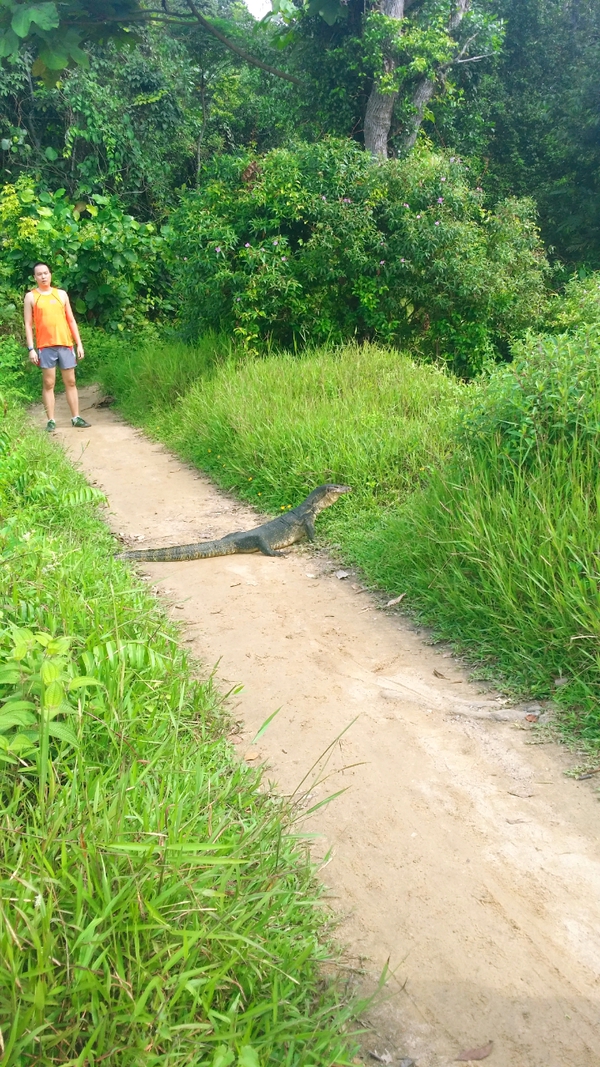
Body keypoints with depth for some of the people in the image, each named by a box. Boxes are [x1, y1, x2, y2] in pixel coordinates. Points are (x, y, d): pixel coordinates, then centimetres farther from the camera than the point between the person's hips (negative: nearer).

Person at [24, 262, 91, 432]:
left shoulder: (61, 294, 11)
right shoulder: (31, 297, 4)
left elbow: (71, 320, 12)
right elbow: (28, 324, 1)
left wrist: (79, 344, 6)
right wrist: (31, 348, -8)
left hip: (65, 344, 3)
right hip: (45, 346, -2)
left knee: (70, 382, 5)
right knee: (48, 383, -1)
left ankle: (76, 418, 11)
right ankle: (50, 420, 2)